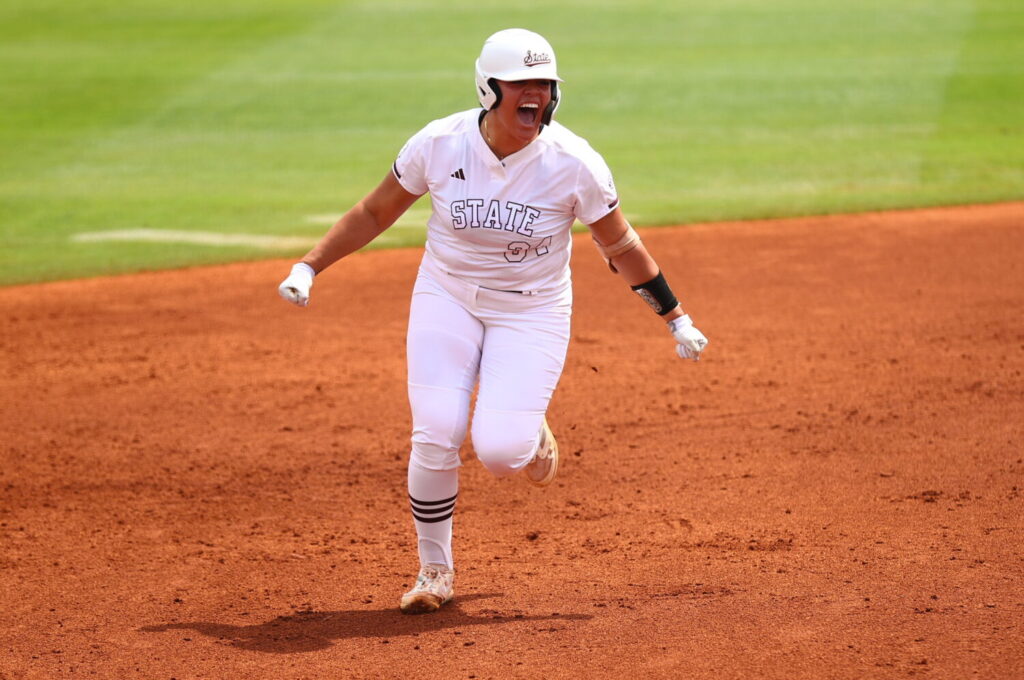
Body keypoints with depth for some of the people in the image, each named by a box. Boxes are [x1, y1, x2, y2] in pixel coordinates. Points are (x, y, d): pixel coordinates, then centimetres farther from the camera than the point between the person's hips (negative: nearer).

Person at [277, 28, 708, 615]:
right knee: (436, 437, -12)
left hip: (533, 310, -1)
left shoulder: (574, 163, -18)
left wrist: (678, 320, -3)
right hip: (447, 299, 1)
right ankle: (436, 571, 10)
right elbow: (375, 213, 0)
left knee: (500, 450, -17)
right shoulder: (440, 144, -14)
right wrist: (309, 268, -6)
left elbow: (621, 246, -5)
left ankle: (533, 434, 23)